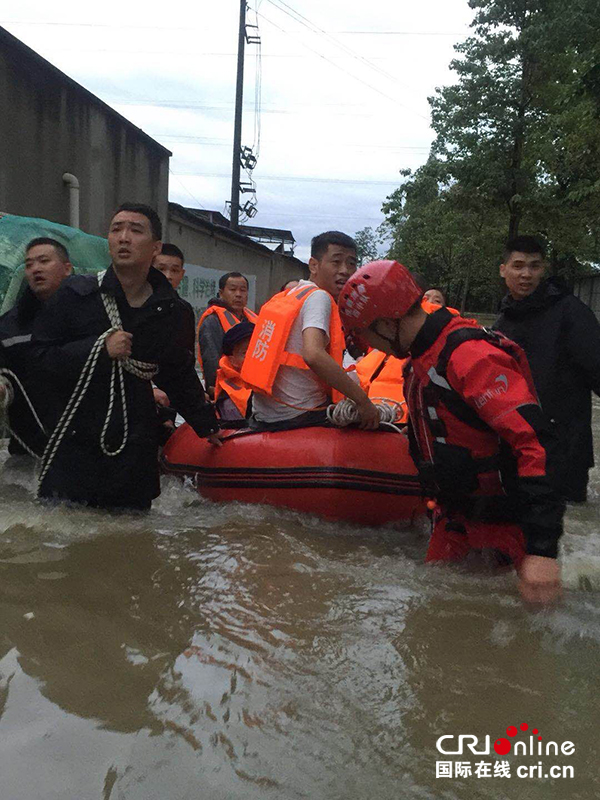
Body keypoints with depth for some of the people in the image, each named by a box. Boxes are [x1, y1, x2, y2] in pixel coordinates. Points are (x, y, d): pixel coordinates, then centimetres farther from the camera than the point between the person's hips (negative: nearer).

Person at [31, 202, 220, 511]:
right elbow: (38, 358, -6)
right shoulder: (76, 294, -2)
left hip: (135, 451, 2)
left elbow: (179, 373, 20)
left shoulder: (169, 309, 7)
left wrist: (206, 423, 26)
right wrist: (99, 349, -17)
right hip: (72, 447, -2)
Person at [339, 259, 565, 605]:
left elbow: (536, 443, -32)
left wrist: (543, 549, -35)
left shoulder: (471, 356, -25)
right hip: (456, 518, 9)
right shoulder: (420, 360, 8)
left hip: (509, 521, -8)